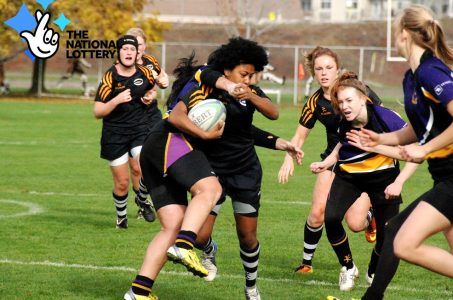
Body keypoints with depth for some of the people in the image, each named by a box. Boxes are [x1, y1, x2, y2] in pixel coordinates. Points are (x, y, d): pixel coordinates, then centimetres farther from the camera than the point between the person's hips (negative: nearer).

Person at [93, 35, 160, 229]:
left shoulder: (145, 73, 1)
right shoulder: (110, 77, -10)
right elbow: (97, 112, -11)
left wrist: (149, 97, 4)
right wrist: (117, 100, -25)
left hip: (140, 129, 2)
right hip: (114, 134, -2)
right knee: (122, 183, 2)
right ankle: (121, 216, 28)